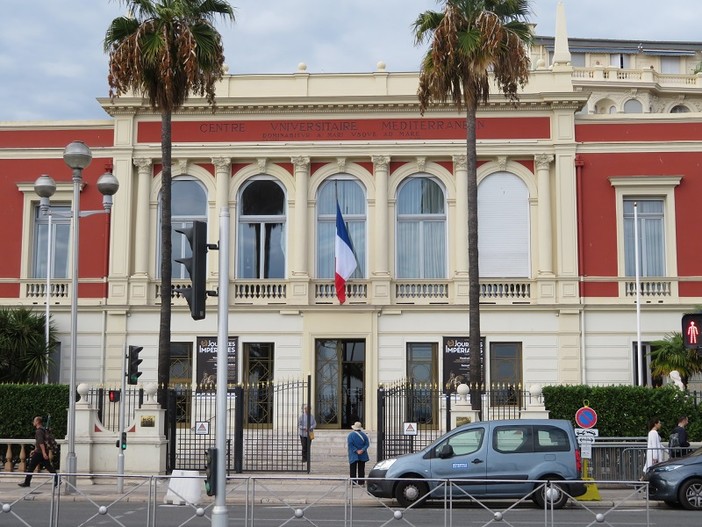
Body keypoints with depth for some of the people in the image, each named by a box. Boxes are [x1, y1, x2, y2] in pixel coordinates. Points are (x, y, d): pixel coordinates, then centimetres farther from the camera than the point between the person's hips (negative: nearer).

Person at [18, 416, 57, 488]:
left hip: (39, 453, -9)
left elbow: (41, 442, -23)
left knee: (31, 467, 1)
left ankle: (26, 482, 7)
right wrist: (35, 450, 32)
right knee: (48, 466, 7)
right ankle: (57, 480, -1)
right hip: (43, 452, 9)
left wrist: (43, 453, -29)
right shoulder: (43, 430, 17)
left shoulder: (39, 431, -13)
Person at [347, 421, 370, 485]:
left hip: (353, 456, -2)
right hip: (362, 455, 2)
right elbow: (367, 444, -5)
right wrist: (362, 450, -13)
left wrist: (356, 451, -16)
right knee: (361, 469, 8)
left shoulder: (351, 435, -5)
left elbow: (350, 444, -14)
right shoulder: (364, 434, 2)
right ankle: (361, 482, 6)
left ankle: (353, 482, -1)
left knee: (353, 469, 3)